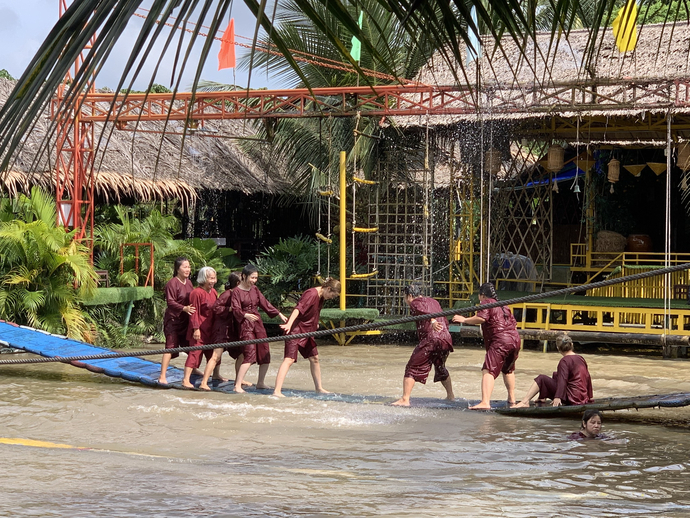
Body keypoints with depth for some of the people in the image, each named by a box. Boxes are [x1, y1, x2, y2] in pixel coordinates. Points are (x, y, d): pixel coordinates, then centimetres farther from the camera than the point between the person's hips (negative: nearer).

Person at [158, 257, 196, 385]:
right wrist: (184, 308, -31)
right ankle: (162, 376, -11)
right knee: (171, 347, -12)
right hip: (173, 320, -8)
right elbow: (170, 302, -20)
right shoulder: (172, 283, -14)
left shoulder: (188, 282, 12)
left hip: (186, 321, 8)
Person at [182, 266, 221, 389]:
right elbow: (194, 312, -18)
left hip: (211, 327, 9)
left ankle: (216, 374, 37)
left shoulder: (213, 292, 9)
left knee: (214, 351, 19)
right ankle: (186, 380, -13)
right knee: (195, 352, -12)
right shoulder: (197, 293, -17)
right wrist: (196, 328, -20)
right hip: (199, 329, -9)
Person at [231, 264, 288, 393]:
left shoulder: (255, 289, 13)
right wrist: (246, 315, -33)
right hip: (246, 325, -7)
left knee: (265, 354, 6)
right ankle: (237, 386, -16)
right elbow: (236, 310, -14)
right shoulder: (237, 292, -6)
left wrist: (279, 314, 15)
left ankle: (261, 383, 22)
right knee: (250, 354, -18)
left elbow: (265, 303, 18)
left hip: (258, 323, 7)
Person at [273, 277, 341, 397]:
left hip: (306, 331, 10)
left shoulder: (321, 296, 8)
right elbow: (299, 308, -34)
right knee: (289, 359, -18)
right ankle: (277, 391, -25)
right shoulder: (311, 294, -21)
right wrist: (289, 324, -46)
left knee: (314, 358, 17)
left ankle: (318, 388, 34)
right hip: (296, 329, -10)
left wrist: (315, 324, 39)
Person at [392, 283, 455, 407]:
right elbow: (445, 322, 26)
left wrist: (433, 322, -36)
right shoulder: (433, 301, 25)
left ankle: (405, 400, -14)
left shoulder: (415, 303, 4)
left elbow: (424, 312, -19)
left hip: (430, 339, -8)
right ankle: (450, 395, 39)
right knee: (440, 368, 30)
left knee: (411, 369, -5)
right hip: (446, 339, 8)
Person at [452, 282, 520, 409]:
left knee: (489, 370, -18)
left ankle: (485, 402, -35)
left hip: (500, 341, -9)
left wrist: (464, 320, -5)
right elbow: (514, 324, 26)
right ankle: (512, 399, 41)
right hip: (515, 339, 9)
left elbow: (481, 318, -14)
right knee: (508, 370, 31)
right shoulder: (503, 306, 26)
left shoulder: (486, 303, 3)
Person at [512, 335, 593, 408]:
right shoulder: (581, 359, 14)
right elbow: (588, 378, 19)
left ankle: (525, 402, -18)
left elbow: (562, 380, -22)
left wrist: (558, 397, -30)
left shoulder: (565, 361, -10)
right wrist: (589, 397, 29)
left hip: (571, 398, -9)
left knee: (541, 379, -8)